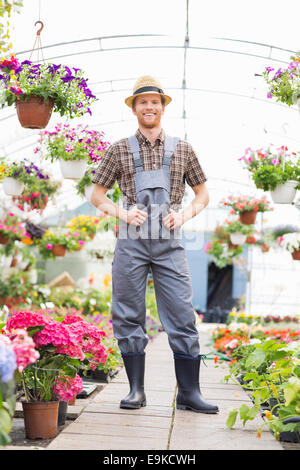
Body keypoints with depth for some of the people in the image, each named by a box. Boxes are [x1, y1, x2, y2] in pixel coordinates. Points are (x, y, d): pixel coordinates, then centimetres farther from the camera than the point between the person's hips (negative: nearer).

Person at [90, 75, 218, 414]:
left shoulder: (182, 150, 12)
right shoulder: (119, 150, 9)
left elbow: (202, 193, 18)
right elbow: (96, 195, 12)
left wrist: (185, 214, -1)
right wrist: (121, 212, -6)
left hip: (169, 244, 0)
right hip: (131, 243, 0)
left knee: (182, 316, -3)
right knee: (129, 316, 2)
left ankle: (189, 393, 5)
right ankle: (136, 390, 13)